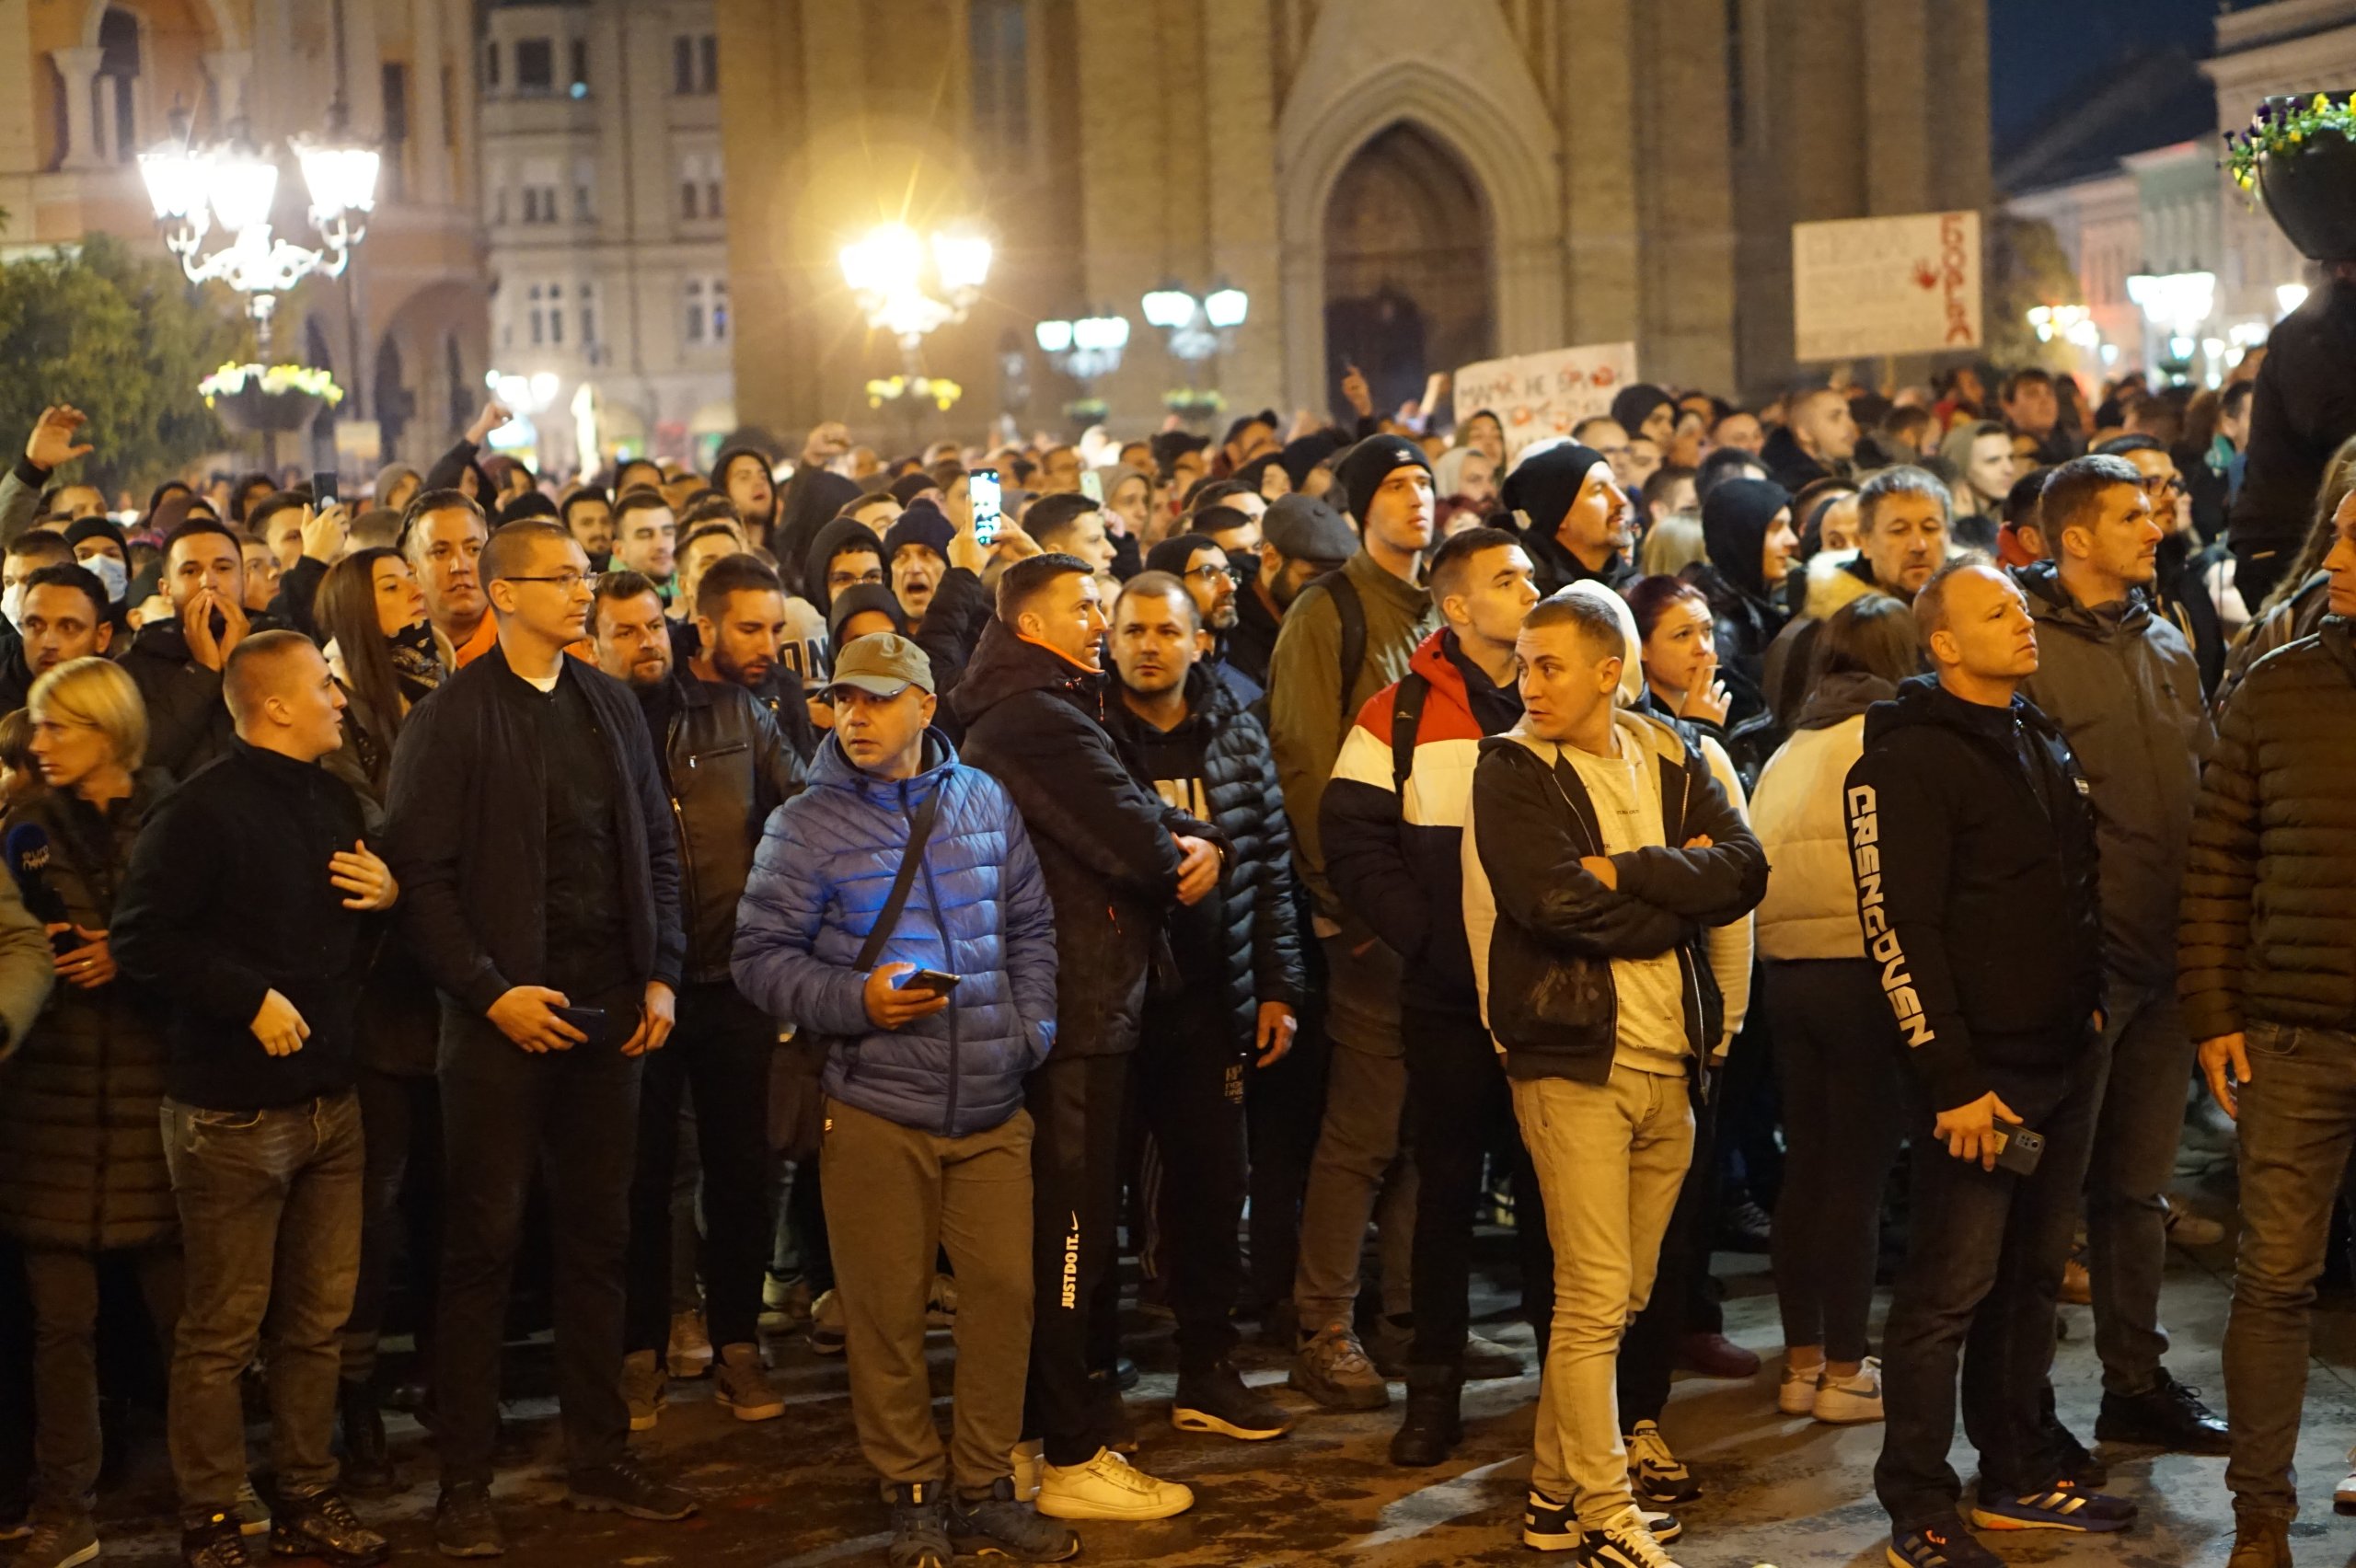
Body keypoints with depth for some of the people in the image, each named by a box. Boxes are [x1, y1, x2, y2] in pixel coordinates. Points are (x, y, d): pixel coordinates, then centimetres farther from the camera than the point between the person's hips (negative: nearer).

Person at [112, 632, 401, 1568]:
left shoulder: (333, 800, 13)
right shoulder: (203, 810, -12)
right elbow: (142, 937, -17)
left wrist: (387, 894, 3)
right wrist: (251, 998, -19)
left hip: (329, 1099, 7)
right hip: (233, 1107, -7)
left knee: (320, 1318, 12)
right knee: (223, 1330, 0)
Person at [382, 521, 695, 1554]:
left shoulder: (609, 704, 11)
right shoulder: (452, 719, -6)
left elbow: (658, 848, 14)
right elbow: (421, 872, -10)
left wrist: (661, 974, 4)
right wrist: (489, 991, -15)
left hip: (606, 1011, 5)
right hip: (506, 1015, -5)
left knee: (598, 1238, 11)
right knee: (485, 1245, -1)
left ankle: (598, 1459, 21)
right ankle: (464, 1484, 6)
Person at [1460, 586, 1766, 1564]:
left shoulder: (1670, 758, 9)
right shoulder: (1512, 772, -5)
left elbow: (1745, 870, -6)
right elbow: (1556, 902, -20)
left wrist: (1626, 873, -17)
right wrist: (1678, 891, -10)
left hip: (1670, 1063, 5)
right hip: (1573, 1059, -5)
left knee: (1618, 1297, 11)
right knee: (1595, 1298, -5)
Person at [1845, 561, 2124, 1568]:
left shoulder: (2042, 743, 15)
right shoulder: (1909, 762, -12)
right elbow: (1899, 929, -18)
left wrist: (2090, 1001, 17)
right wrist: (1954, 1081, -19)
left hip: (2065, 1060, 8)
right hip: (1982, 1070, -8)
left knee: (2032, 1276, 14)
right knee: (1950, 1288, -4)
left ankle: (2020, 1474, 25)